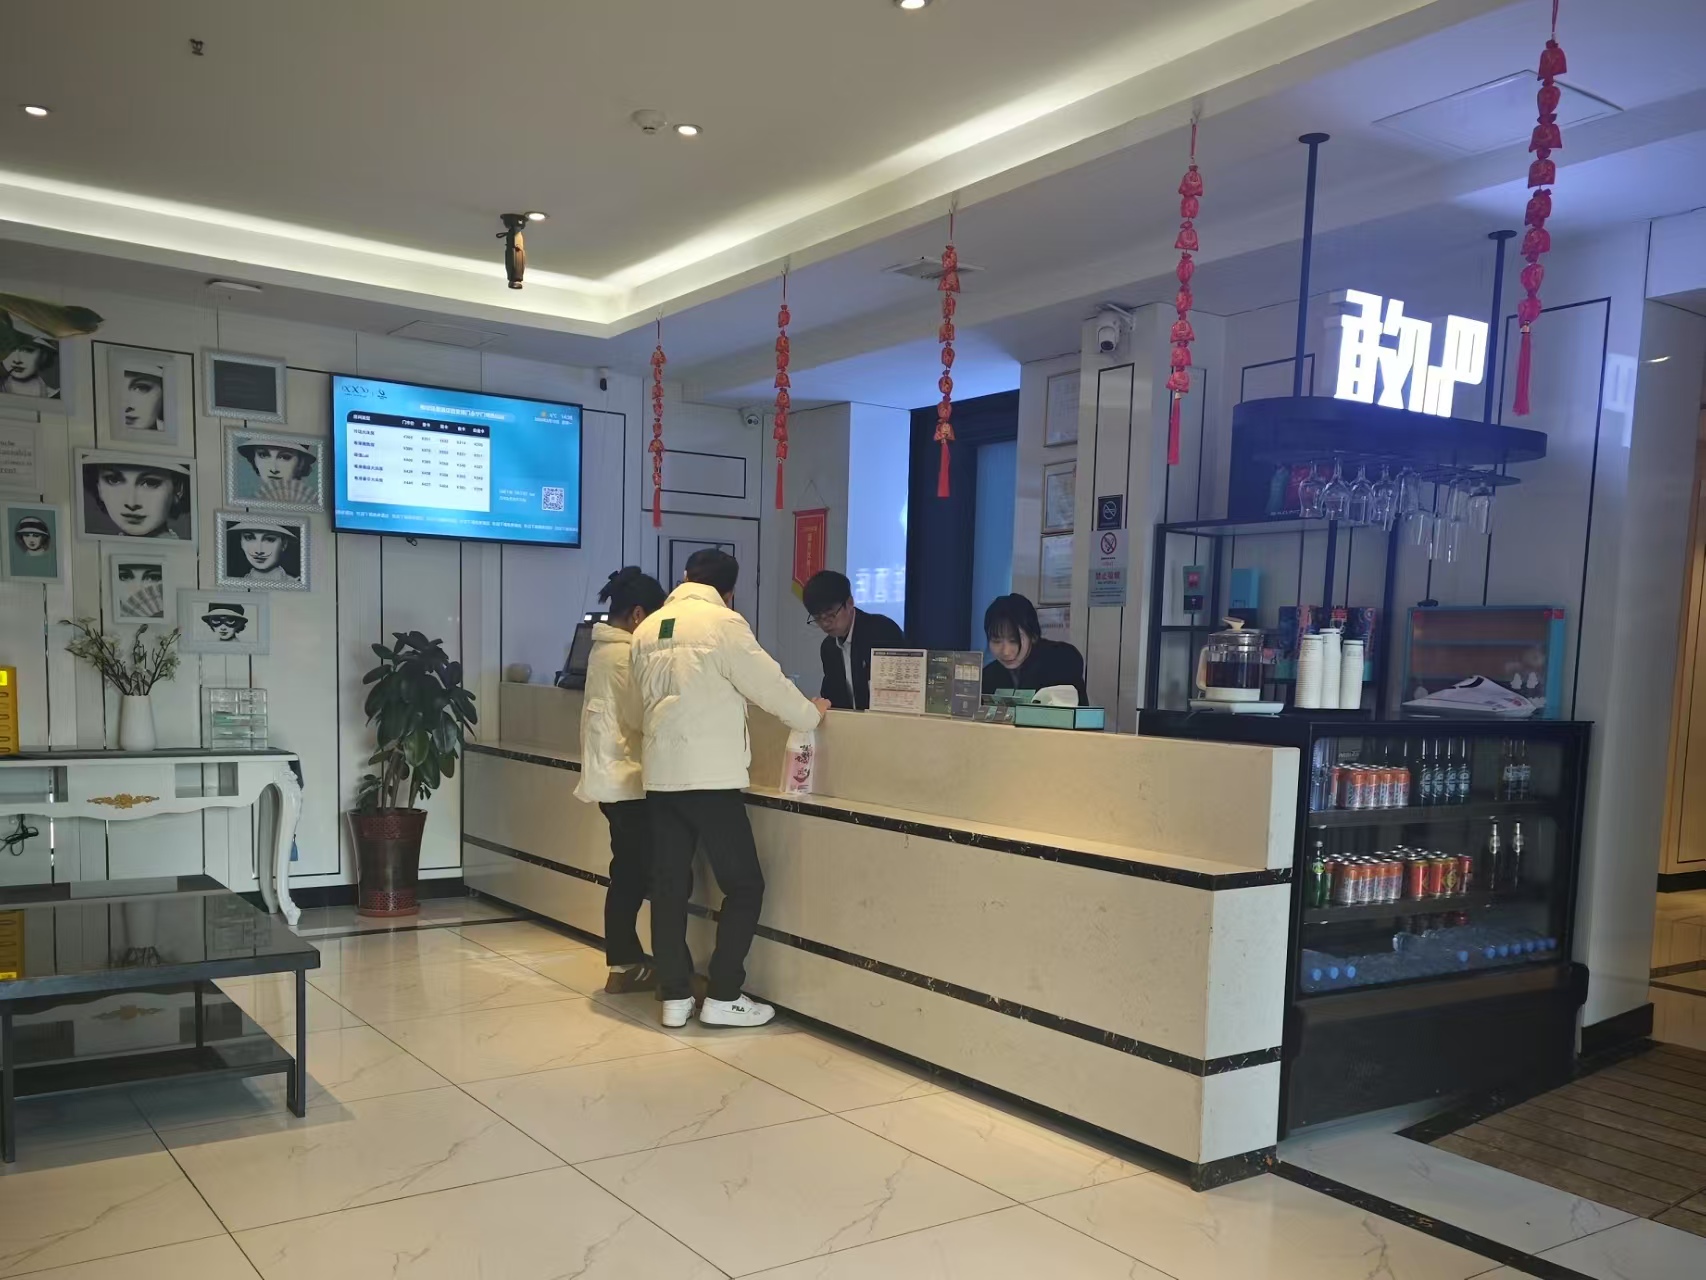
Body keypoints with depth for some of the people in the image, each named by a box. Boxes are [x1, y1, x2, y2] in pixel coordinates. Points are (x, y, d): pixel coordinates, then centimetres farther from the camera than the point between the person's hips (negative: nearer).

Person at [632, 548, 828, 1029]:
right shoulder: (723, 622, -7)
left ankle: (674, 997, 14)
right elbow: (768, 684, -5)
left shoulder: (648, 628, 11)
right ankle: (723, 997, 6)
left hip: (660, 774, 6)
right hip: (710, 776, -6)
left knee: (669, 887, 10)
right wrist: (810, 714, 13)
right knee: (743, 885, 4)